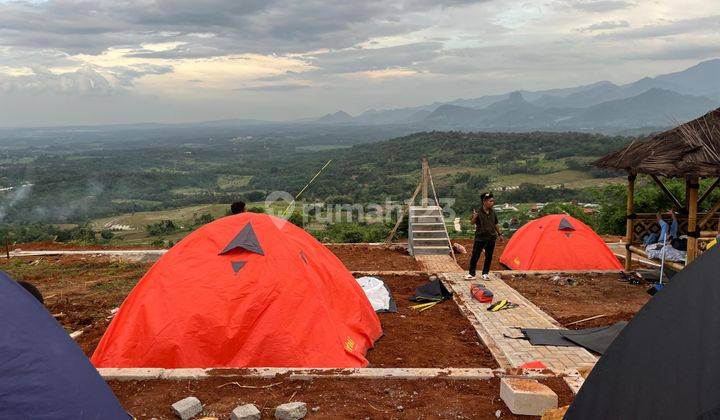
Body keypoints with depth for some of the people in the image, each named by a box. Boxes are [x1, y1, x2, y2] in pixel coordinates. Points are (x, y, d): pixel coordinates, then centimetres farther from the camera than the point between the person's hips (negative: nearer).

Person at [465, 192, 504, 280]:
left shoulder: (493, 212, 5)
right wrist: (474, 217, -40)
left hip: (491, 238, 5)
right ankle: (471, 274, 8)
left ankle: (485, 273, 23)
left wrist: (500, 234, 18)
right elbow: (472, 222, -19)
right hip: (480, 238, -5)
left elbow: (496, 224, 17)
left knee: (489, 257, 10)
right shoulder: (478, 212, -11)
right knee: (475, 256, -3)